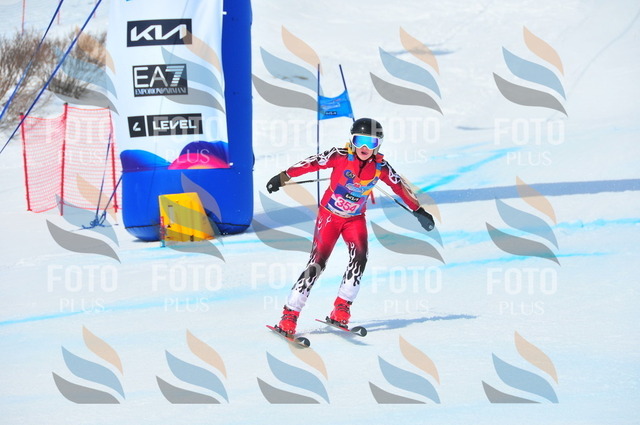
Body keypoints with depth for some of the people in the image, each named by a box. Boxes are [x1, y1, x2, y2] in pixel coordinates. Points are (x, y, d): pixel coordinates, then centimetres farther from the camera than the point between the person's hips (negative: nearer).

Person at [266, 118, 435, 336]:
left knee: (359, 257, -21)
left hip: (355, 218, 3)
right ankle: (289, 317, -9)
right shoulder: (341, 156, -18)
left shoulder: (380, 167, -9)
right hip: (329, 215, -3)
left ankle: (341, 310, -10)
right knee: (317, 262, -12)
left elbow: (399, 186, 3)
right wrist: (283, 177, -21)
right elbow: (311, 163, -17)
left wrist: (418, 210, 7)